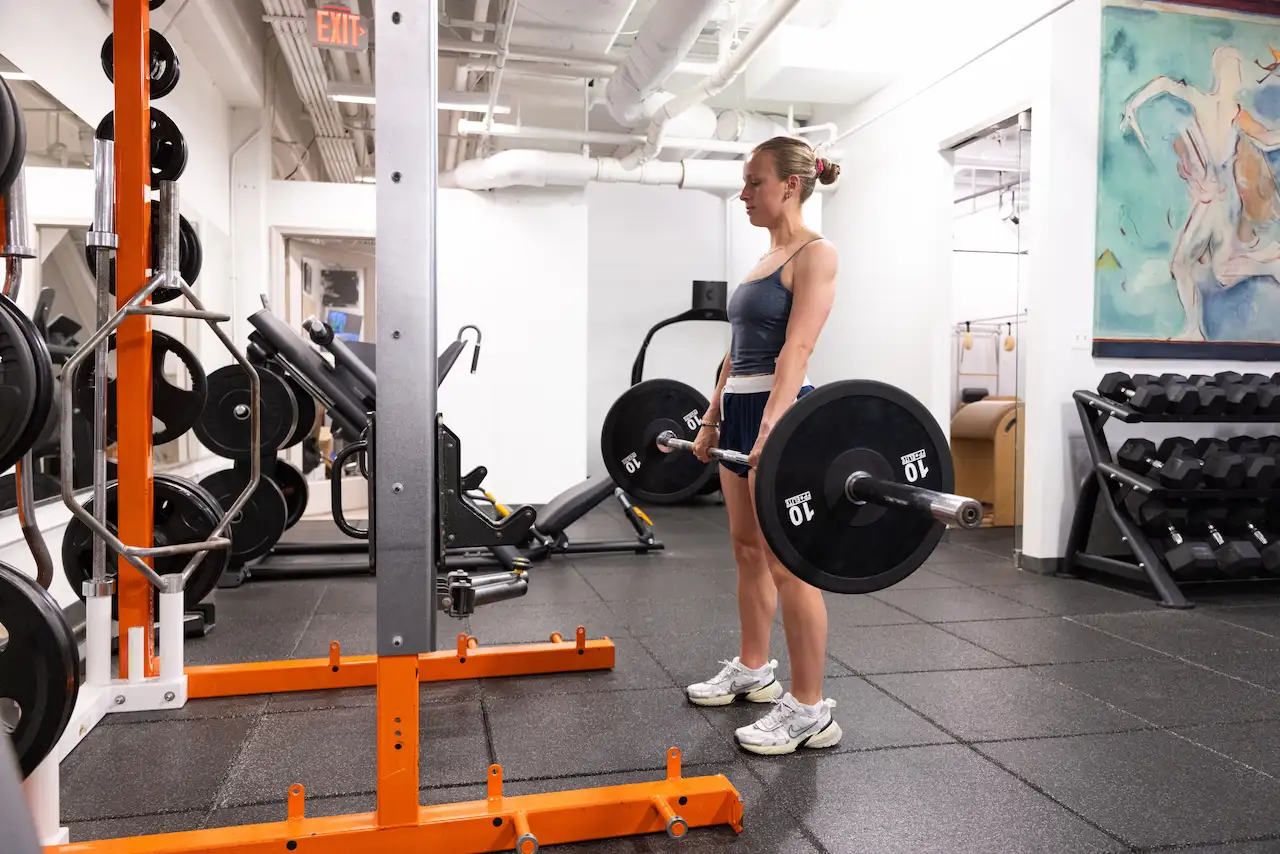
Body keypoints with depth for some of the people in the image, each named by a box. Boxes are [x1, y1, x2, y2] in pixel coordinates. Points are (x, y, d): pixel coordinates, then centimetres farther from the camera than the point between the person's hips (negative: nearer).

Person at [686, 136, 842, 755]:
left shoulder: (814, 254, -8)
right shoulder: (764, 259, 17)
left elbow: (795, 350, -21)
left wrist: (771, 428, -30)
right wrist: (712, 419, 18)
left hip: (782, 413, -9)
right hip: (740, 409, 9)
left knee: (788, 564, -5)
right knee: (749, 552, 17)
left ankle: (810, 712, 5)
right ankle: (752, 669, 32)